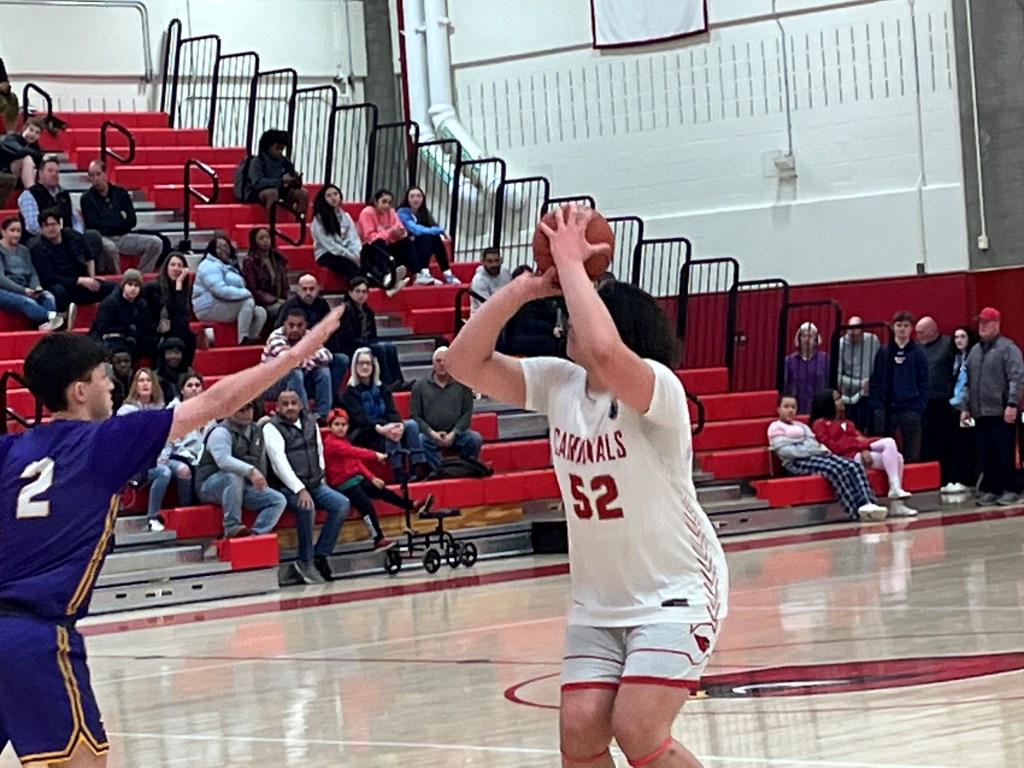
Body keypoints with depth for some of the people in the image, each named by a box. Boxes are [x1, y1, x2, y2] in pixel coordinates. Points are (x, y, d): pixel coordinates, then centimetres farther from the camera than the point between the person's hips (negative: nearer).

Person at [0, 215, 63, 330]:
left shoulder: (23, 250, 22)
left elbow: (33, 274, 14)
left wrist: (37, 287, -9)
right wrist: (23, 290, -23)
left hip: (24, 291, 5)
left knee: (48, 297, -28)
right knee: (27, 302, -37)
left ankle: (50, 322, -58)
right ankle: (53, 317, -64)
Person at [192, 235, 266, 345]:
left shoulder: (229, 265, 19)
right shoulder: (209, 266, -13)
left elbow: (238, 286, 21)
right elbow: (220, 290, -25)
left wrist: (246, 293, -4)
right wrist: (246, 293, -20)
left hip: (228, 306, 10)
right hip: (209, 308, -10)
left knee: (260, 312, -6)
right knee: (248, 302, -25)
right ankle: (243, 340, -24)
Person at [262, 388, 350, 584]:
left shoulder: (311, 423, 13)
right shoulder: (272, 428, -5)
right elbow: (279, 460, -16)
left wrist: (321, 480, 7)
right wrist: (299, 489, -25)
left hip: (315, 485, 6)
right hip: (289, 487, -6)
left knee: (342, 504, -17)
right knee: (307, 508, -35)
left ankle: (320, 556, -13)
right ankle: (306, 563, -21)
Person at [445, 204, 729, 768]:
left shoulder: (657, 386, -20)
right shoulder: (557, 383, 0)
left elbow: (604, 352, -42)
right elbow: (466, 362, -4)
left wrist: (571, 262, -30)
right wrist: (526, 287, -12)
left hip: (675, 591, -6)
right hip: (596, 600, 7)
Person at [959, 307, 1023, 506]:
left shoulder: (1007, 348, -2)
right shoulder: (975, 351, 19)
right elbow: (968, 383, 22)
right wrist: (965, 407, 16)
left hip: (1001, 413, -6)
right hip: (980, 414, 6)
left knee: (1007, 452, -4)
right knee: (986, 455, 6)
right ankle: (991, 489, 12)